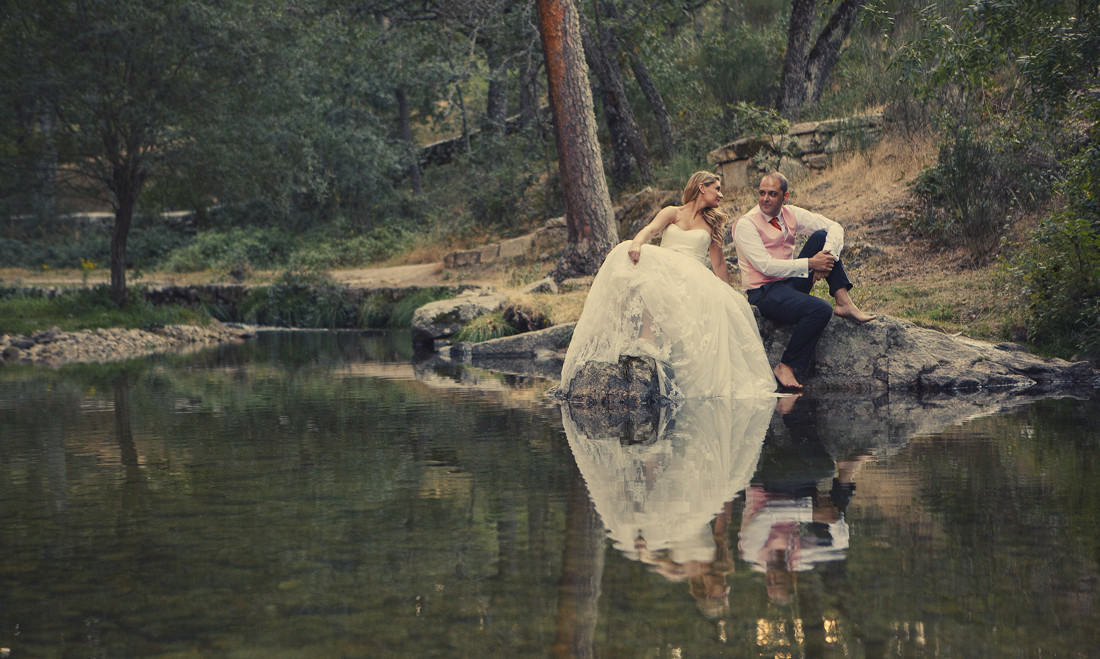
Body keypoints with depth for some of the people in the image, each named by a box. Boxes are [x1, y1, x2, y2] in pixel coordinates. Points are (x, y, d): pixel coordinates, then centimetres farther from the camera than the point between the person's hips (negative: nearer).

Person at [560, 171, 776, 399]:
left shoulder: (712, 224, 24)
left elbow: (718, 264, 25)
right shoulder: (672, 213, 17)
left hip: (695, 277, 2)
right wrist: (637, 243, -27)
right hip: (664, 271, -2)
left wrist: (727, 294, 17)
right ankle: (646, 339, -51)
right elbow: (652, 228, -4)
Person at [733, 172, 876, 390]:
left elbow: (835, 227, 3)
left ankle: (844, 303, -12)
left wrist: (827, 256, -17)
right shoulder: (746, 225, -13)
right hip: (764, 292, -6)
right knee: (820, 310, -30)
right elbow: (766, 266, -21)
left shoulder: (791, 214, 5)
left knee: (821, 236, -8)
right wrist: (810, 263, -21)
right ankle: (786, 367, -19)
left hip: (791, 282, 6)